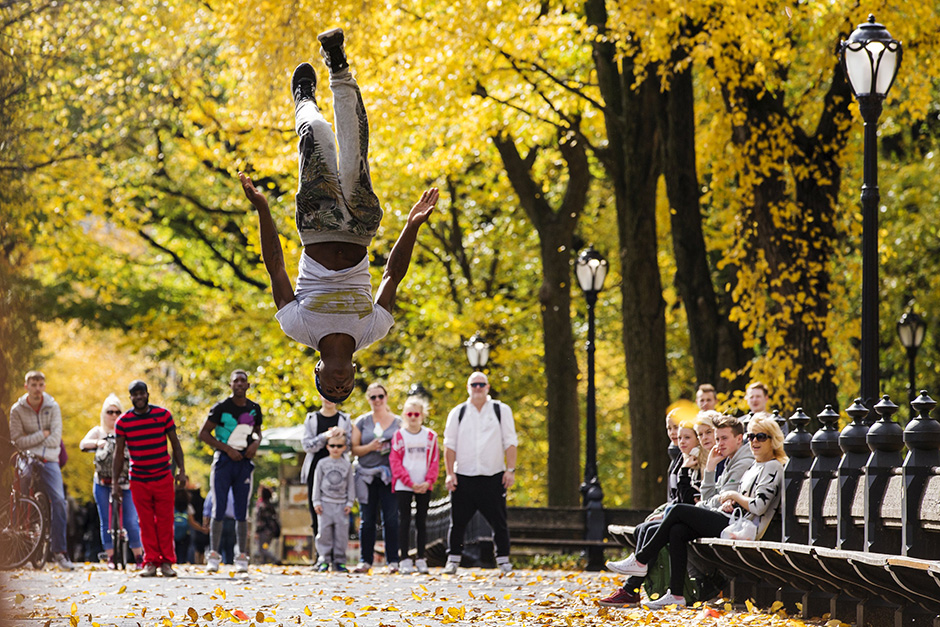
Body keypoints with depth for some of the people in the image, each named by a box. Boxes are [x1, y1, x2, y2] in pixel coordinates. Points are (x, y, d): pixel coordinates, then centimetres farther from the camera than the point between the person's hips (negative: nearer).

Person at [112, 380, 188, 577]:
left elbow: (175, 444, 8)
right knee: (146, 523, 1)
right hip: (138, 480, 0)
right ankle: (151, 562, 7)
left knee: (165, 521, 0)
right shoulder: (123, 422, 1)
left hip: (163, 478, 0)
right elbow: (119, 453, 5)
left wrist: (181, 470, 1)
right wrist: (115, 482, 1)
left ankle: (167, 561, 7)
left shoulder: (163, 415, 1)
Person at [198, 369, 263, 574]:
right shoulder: (221, 408, -6)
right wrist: (227, 449, -12)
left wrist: (256, 443, 0)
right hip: (224, 460, -3)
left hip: (244, 462, 3)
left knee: (241, 512, 4)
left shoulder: (254, 409, 8)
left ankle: (242, 557, 8)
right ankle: (213, 555, 3)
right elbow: (203, 433, -4)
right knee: (219, 510, -5)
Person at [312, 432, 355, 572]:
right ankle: (324, 560, 2)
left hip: (341, 504, 1)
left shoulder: (347, 465, 6)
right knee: (324, 532, -3)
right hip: (325, 503, -1)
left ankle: (339, 560, 5)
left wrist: (350, 503, 3)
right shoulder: (322, 464, 4)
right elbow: (317, 483, 5)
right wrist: (316, 502, -1)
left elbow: (351, 485, 9)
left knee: (341, 533, -1)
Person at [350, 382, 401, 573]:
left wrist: (393, 447, -9)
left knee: (391, 519, -7)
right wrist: (370, 447, -13)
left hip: (389, 476, -1)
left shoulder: (398, 422, 10)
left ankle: (393, 561, -3)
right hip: (366, 475, 1)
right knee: (367, 520, 1)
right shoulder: (361, 422, 9)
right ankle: (365, 560, 7)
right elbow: (354, 449, 5)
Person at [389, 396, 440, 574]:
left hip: (424, 486, 2)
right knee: (404, 521, -1)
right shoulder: (399, 436, 1)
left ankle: (421, 559, 9)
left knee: (422, 521, 5)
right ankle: (405, 560, 1)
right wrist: (410, 482, -13)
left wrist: (428, 482, -10)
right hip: (403, 486, -2)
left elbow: (435, 461, 4)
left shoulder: (430, 436, 6)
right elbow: (395, 462, -4)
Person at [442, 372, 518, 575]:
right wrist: (450, 473, 0)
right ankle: (453, 560, 11)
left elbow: (510, 442, 5)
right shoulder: (457, 413, 9)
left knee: (499, 522, 0)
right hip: (463, 477, 1)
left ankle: (503, 560, 8)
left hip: (493, 476, -1)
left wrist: (510, 470, -4)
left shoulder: (502, 410, 7)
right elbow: (449, 445, 8)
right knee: (458, 522, 2)